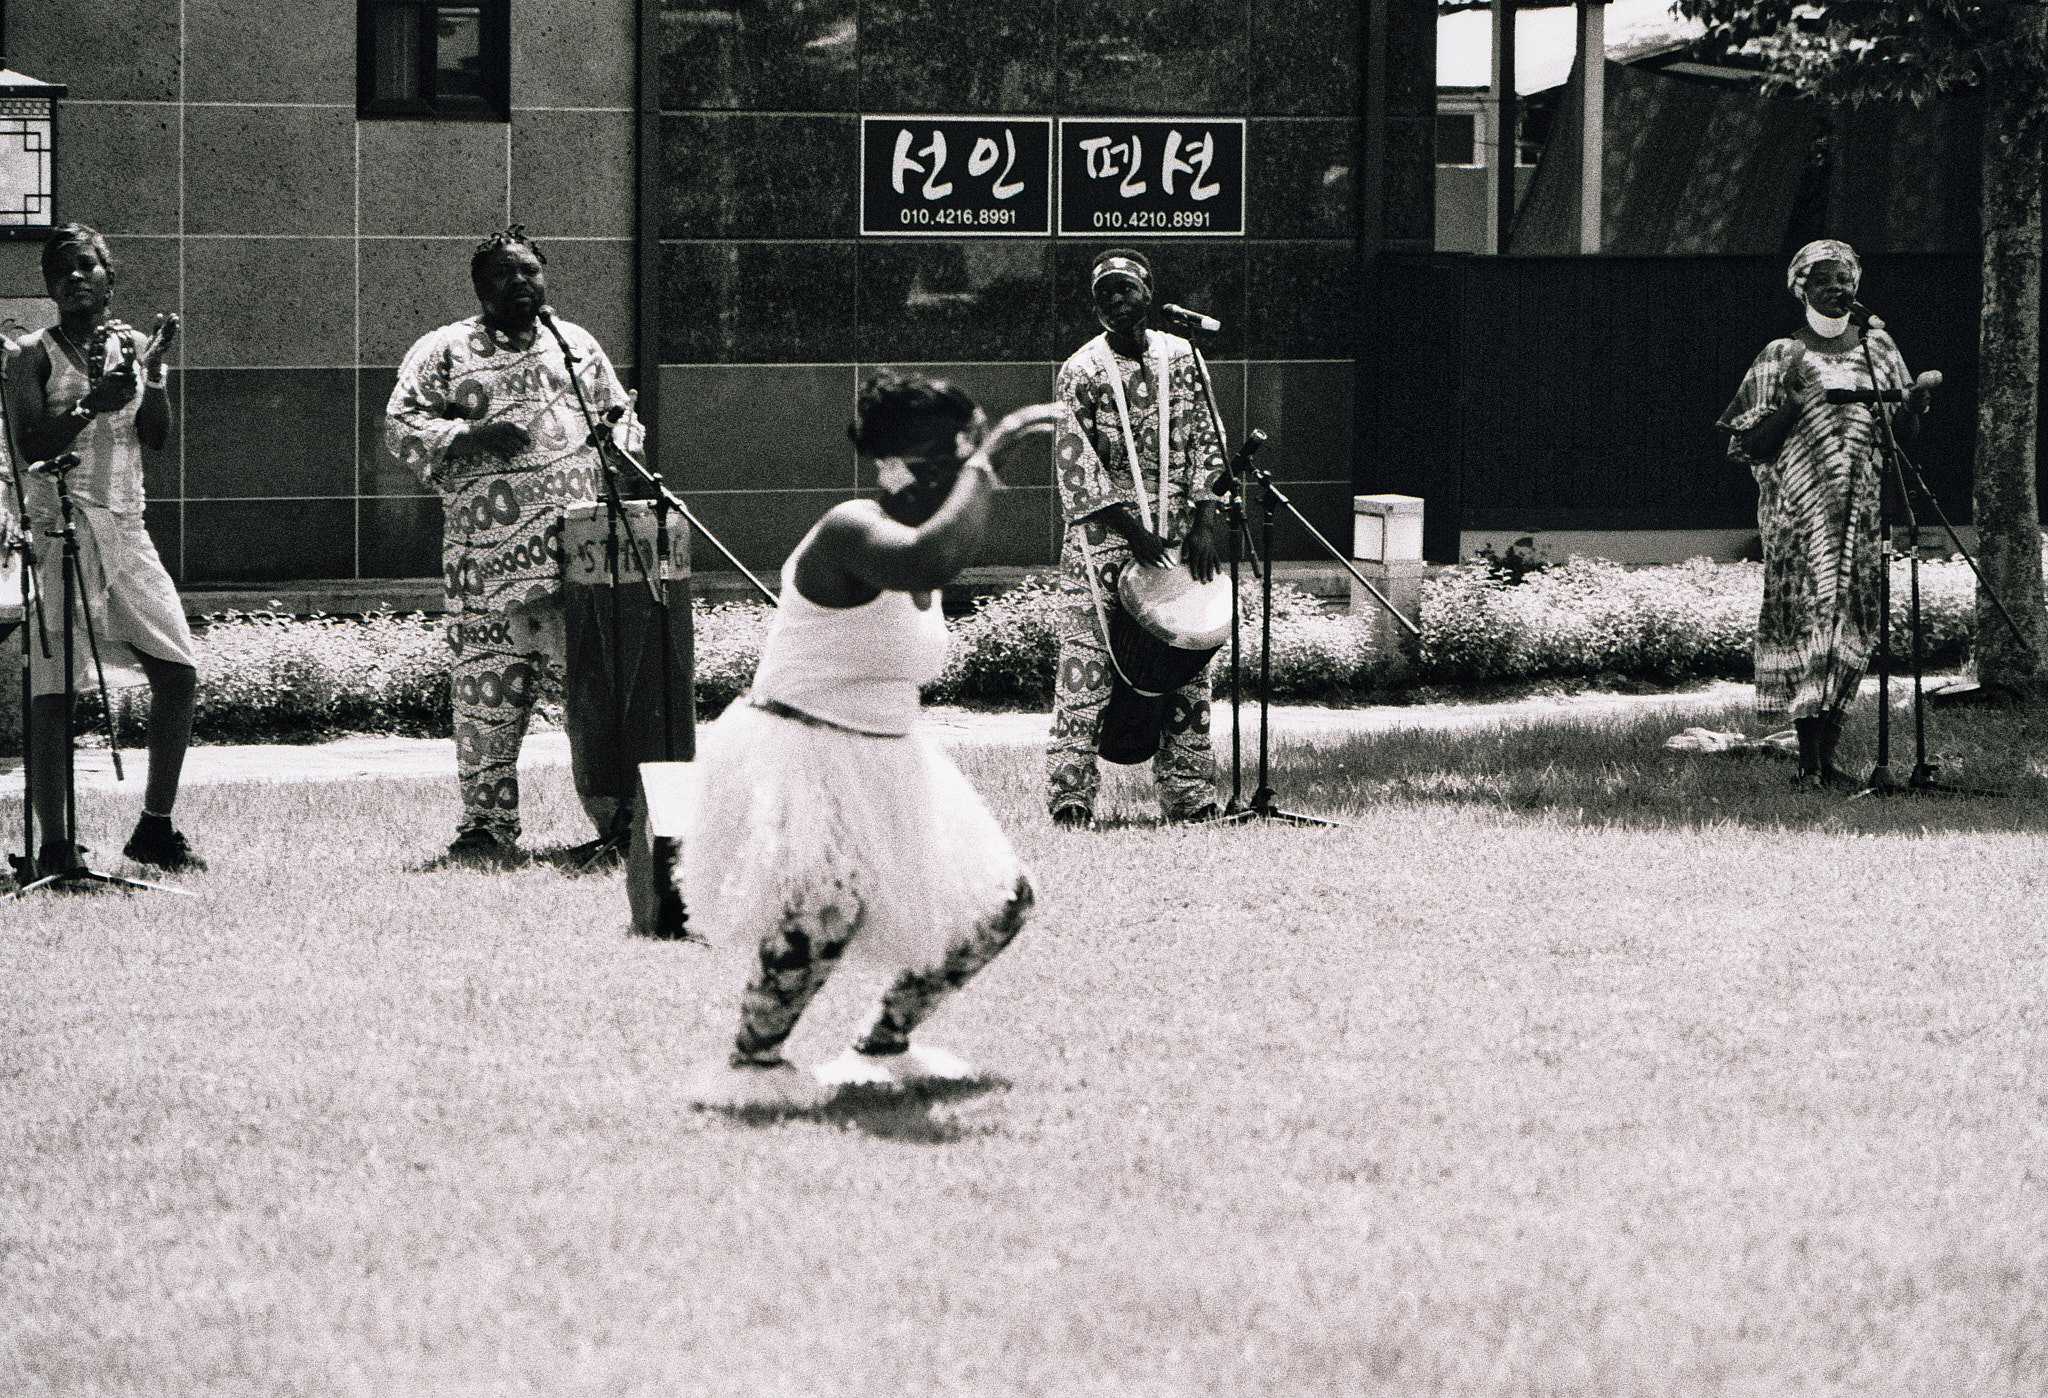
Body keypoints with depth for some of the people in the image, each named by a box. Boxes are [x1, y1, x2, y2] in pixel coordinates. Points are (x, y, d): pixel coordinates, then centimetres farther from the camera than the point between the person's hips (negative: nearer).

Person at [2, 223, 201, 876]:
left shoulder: (129, 344, 14)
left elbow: (157, 438, 7)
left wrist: (153, 369, -5)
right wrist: (92, 403, -19)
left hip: (123, 529, 5)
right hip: (55, 529, -5)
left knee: (178, 673, -2)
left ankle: (155, 828, 10)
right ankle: (54, 846, -3)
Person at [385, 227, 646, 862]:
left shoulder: (578, 344, 19)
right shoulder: (443, 351, 7)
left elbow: (621, 414, 27)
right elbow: (401, 427, 1)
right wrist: (472, 437, -13)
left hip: (583, 542, 3)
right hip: (490, 546, -2)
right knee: (489, 688, -3)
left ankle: (614, 811, 2)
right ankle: (488, 825, 5)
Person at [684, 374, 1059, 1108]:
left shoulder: (918, 544, 7)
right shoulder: (851, 533, -23)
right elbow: (935, 558, -45)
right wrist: (984, 459, -38)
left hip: (884, 769, 10)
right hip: (798, 759, -10)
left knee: (998, 899, 9)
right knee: (828, 902, -34)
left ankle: (884, 1046, 27)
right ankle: (750, 1062, -12)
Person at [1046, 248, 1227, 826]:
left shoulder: (1180, 357, 8)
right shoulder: (1081, 371, -3)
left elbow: (1205, 441, 9)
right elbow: (1075, 462, -7)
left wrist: (1205, 518, -3)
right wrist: (1130, 529, -14)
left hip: (1177, 534, 4)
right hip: (1102, 536, -4)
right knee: (1087, 657, -8)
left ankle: (1189, 795, 10)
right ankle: (1070, 795, -5)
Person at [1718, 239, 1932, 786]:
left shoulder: (1876, 347, 13)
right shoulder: (1781, 356, 4)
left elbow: (1897, 430, 15)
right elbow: (1754, 443, 1)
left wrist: (1914, 405, -6)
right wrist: (1793, 400, -14)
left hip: (1862, 504, 4)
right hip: (1800, 508, -4)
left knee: (1853, 614, -1)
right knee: (1806, 612, -11)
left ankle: (1828, 754, 5)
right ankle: (1809, 760, -11)